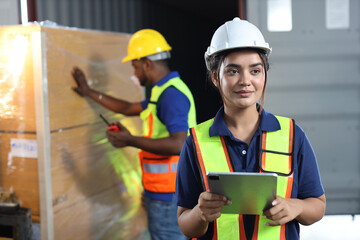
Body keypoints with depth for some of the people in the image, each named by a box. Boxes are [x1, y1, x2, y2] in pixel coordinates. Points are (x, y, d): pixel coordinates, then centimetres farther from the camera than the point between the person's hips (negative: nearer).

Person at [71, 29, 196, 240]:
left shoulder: (172, 94, -20)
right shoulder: (165, 91, 14)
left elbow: (178, 145, -31)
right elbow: (129, 108, 26)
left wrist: (131, 141, -25)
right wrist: (90, 93, 29)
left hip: (167, 194, -11)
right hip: (163, 191, 11)